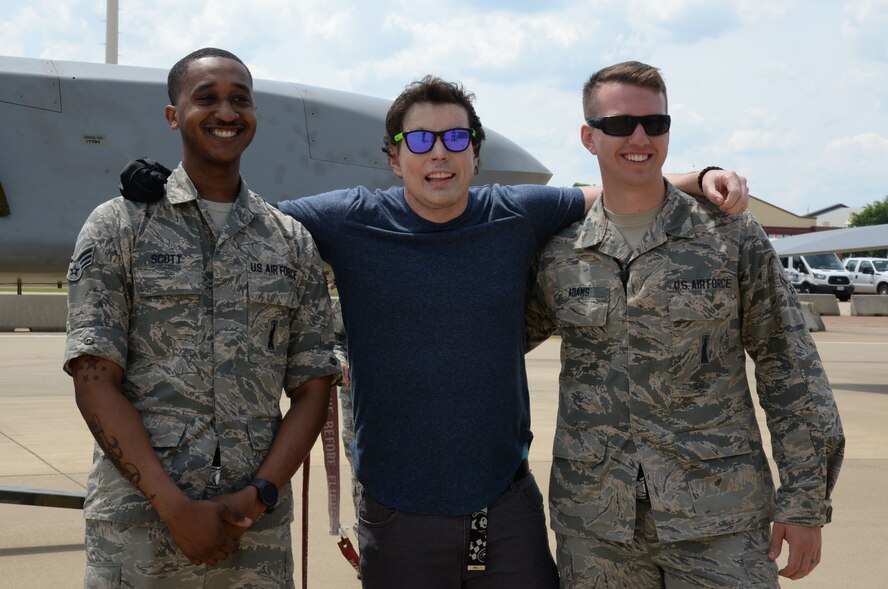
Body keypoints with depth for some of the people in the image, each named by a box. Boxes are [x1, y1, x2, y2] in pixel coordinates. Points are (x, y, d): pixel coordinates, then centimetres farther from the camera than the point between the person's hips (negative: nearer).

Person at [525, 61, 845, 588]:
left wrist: (805, 503, -2)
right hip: (593, 527, 2)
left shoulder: (733, 237, 1)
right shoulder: (558, 256, 5)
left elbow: (791, 371, 1)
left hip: (721, 522, -1)